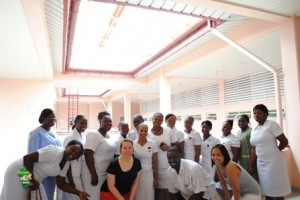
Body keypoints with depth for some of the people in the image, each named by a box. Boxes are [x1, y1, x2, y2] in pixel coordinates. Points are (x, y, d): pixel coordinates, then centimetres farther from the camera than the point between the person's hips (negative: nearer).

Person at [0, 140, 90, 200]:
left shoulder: (67, 164, 0)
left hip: (34, 180, 9)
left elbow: (61, 184, 5)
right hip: (18, 173, -8)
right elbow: (27, 158, -30)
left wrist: (78, 192, -8)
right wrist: (31, 180, -24)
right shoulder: (55, 152, -28)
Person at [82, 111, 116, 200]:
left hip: (106, 174, 8)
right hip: (95, 174, -8)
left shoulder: (108, 136, 9)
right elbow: (87, 154, -22)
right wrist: (94, 174, -23)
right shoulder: (94, 135, -14)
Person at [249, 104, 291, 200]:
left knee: (277, 190, 5)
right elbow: (253, 149, 8)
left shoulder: (272, 124, -10)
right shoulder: (254, 130, 8)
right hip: (261, 163, 6)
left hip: (273, 162, -6)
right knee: (267, 190, 15)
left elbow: (284, 142, -13)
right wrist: (251, 165, 5)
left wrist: (275, 151, 3)